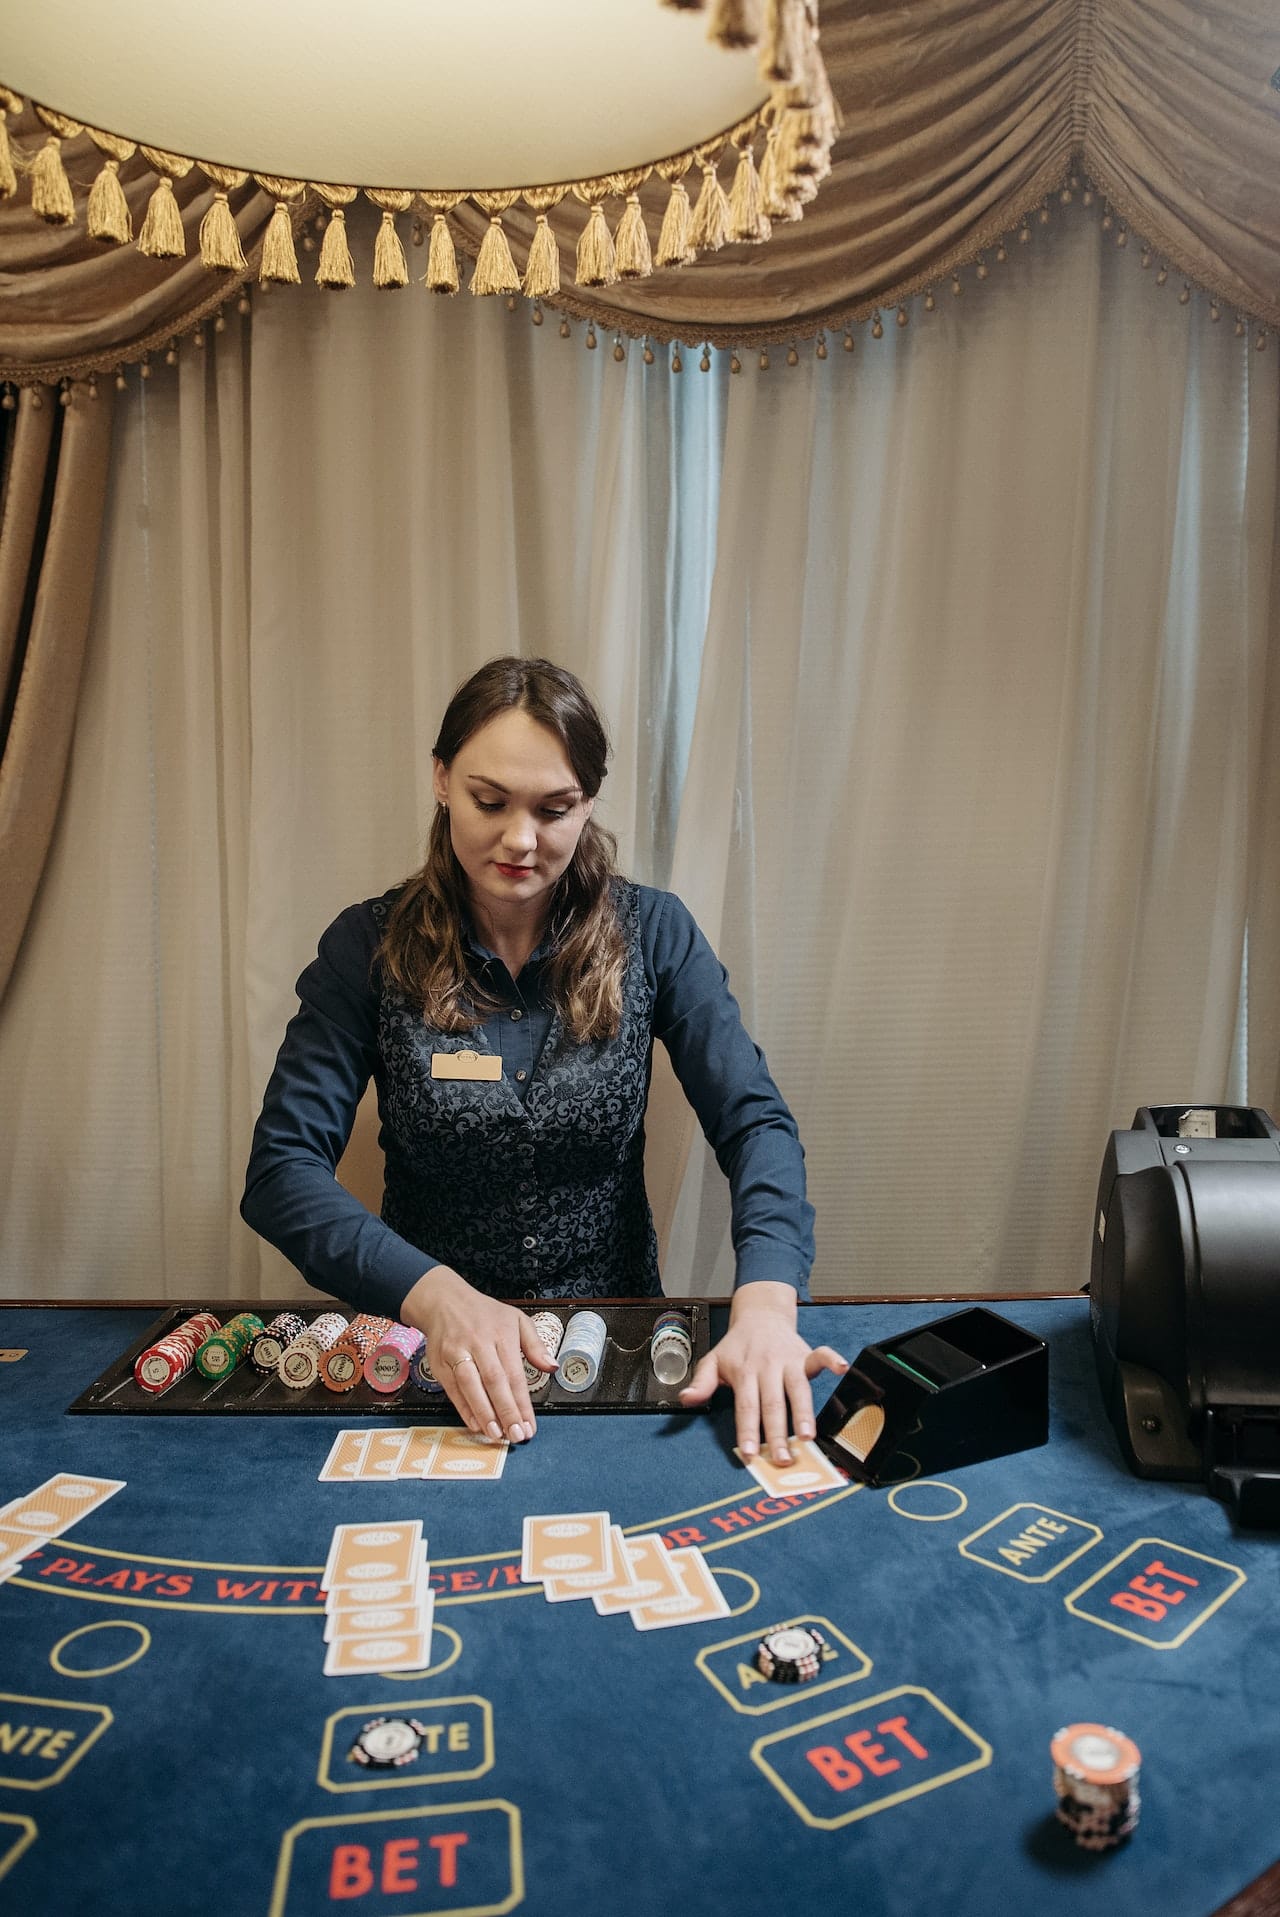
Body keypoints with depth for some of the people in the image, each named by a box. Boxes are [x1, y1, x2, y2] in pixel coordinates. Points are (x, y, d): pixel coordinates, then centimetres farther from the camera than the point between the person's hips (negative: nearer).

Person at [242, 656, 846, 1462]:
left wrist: (767, 1300, -28)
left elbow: (756, 1123, -9)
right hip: (429, 1339, 0)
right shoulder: (370, 946, -6)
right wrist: (436, 1294, -28)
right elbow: (281, 1169, -12)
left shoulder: (653, 933, -3)